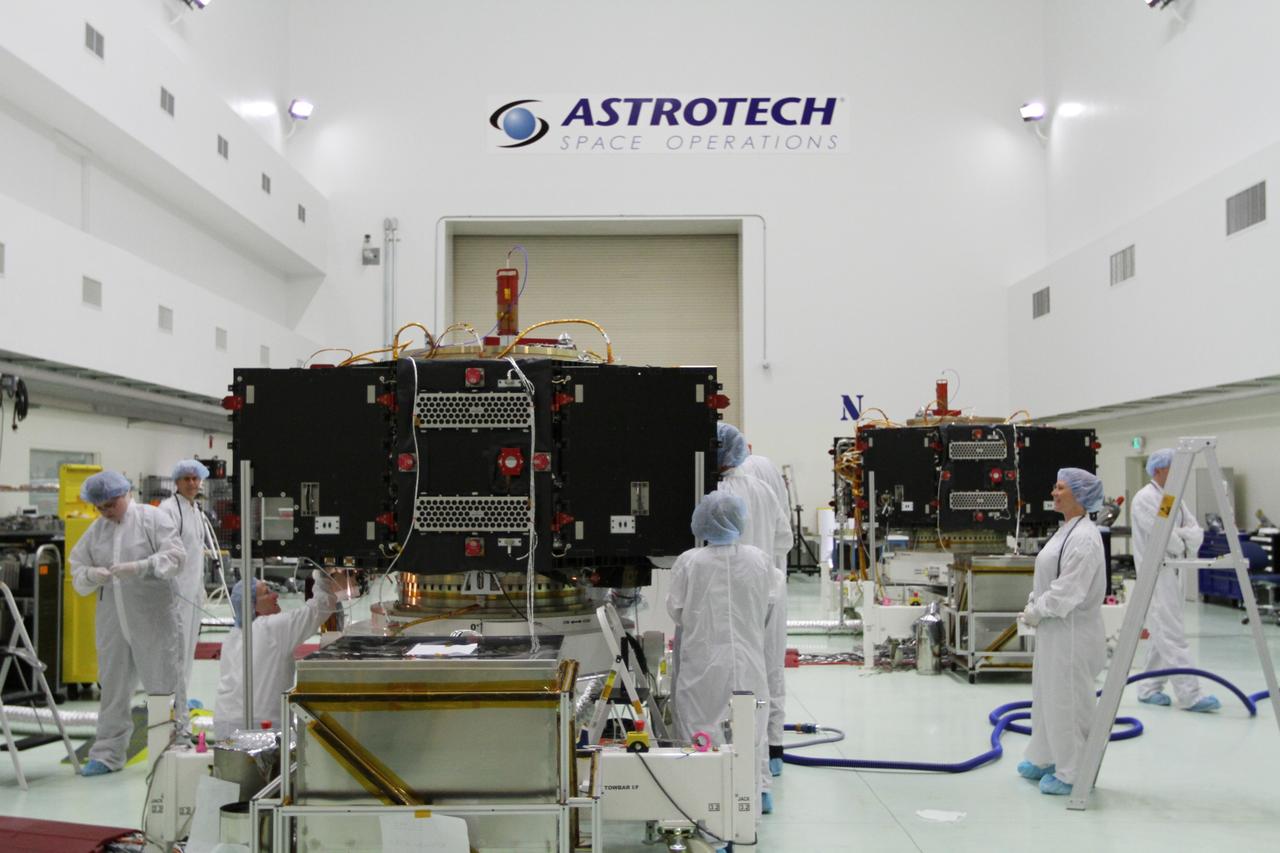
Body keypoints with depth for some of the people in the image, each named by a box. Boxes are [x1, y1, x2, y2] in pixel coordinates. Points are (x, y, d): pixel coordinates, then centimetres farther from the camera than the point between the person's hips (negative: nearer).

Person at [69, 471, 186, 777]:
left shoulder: (152, 518, -3)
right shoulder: (96, 530, 11)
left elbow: (175, 556, -11)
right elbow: (77, 570, 10)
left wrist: (139, 567, -24)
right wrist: (92, 575, -12)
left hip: (152, 619, -5)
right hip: (111, 621, 5)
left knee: (163, 683, 2)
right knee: (113, 686, 10)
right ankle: (107, 754, 19)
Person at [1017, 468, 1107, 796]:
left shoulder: (1084, 538, -20)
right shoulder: (1067, 530, 12)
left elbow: (1068, 590, -24)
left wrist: (1037, 611, -14)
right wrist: (1034, 603, 7)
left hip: (1072, 631, -11)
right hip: (1054, 629, 11)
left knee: (1068, 701, -1)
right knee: (1048, 694, 20)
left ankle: (1072, 773, 10)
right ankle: (1046, 760, 33)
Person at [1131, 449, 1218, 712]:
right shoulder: (1145, 499, -13)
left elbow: (1196, 531, 7)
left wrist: (1180, 536, -13)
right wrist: (1183, 543, -2)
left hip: (1174, 572, 9)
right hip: (1156, 576, -9)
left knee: (1163, 636, 12)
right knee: (1172, 637, -9)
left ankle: (1149, 689, 19)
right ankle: (1189, 695, -10)